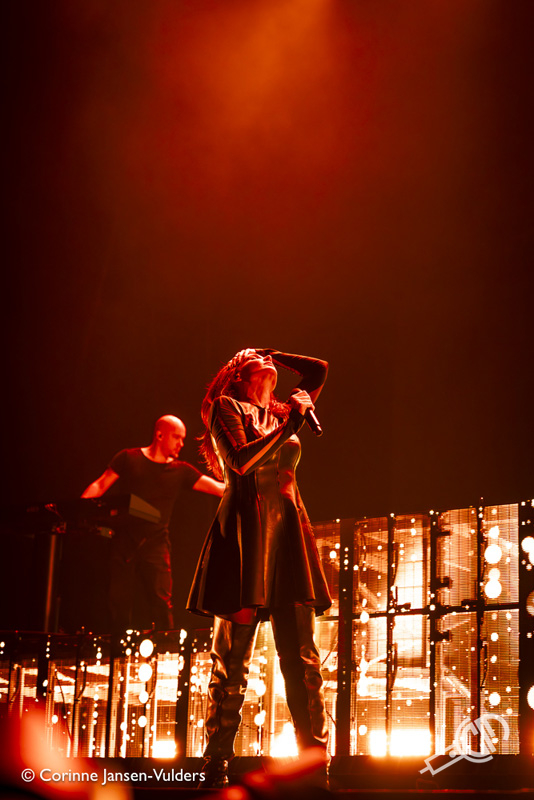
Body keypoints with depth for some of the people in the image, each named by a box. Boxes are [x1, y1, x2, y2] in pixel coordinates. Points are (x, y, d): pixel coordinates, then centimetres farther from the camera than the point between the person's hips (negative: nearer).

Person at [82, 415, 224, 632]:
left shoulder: (181, 471, 8)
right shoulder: (128, 459, 5)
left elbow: (220, 488, 4)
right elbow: (100, 486, 4)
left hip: (155, 543, 0)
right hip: (124, 542, 0)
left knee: (160, 601, -11)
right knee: (119, 602, 2)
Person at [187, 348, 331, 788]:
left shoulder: (281, 414, 23)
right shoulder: (227, 407, 8)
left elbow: (320, 369, 32)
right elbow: (241, 461, -8)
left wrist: (282, 374, 25)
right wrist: (291, 423, -8)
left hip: (288, 534, 5)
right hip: (245, 529, -5)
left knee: (303, 658, -4)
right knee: (233, 659, -7)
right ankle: (216, 769, -4)